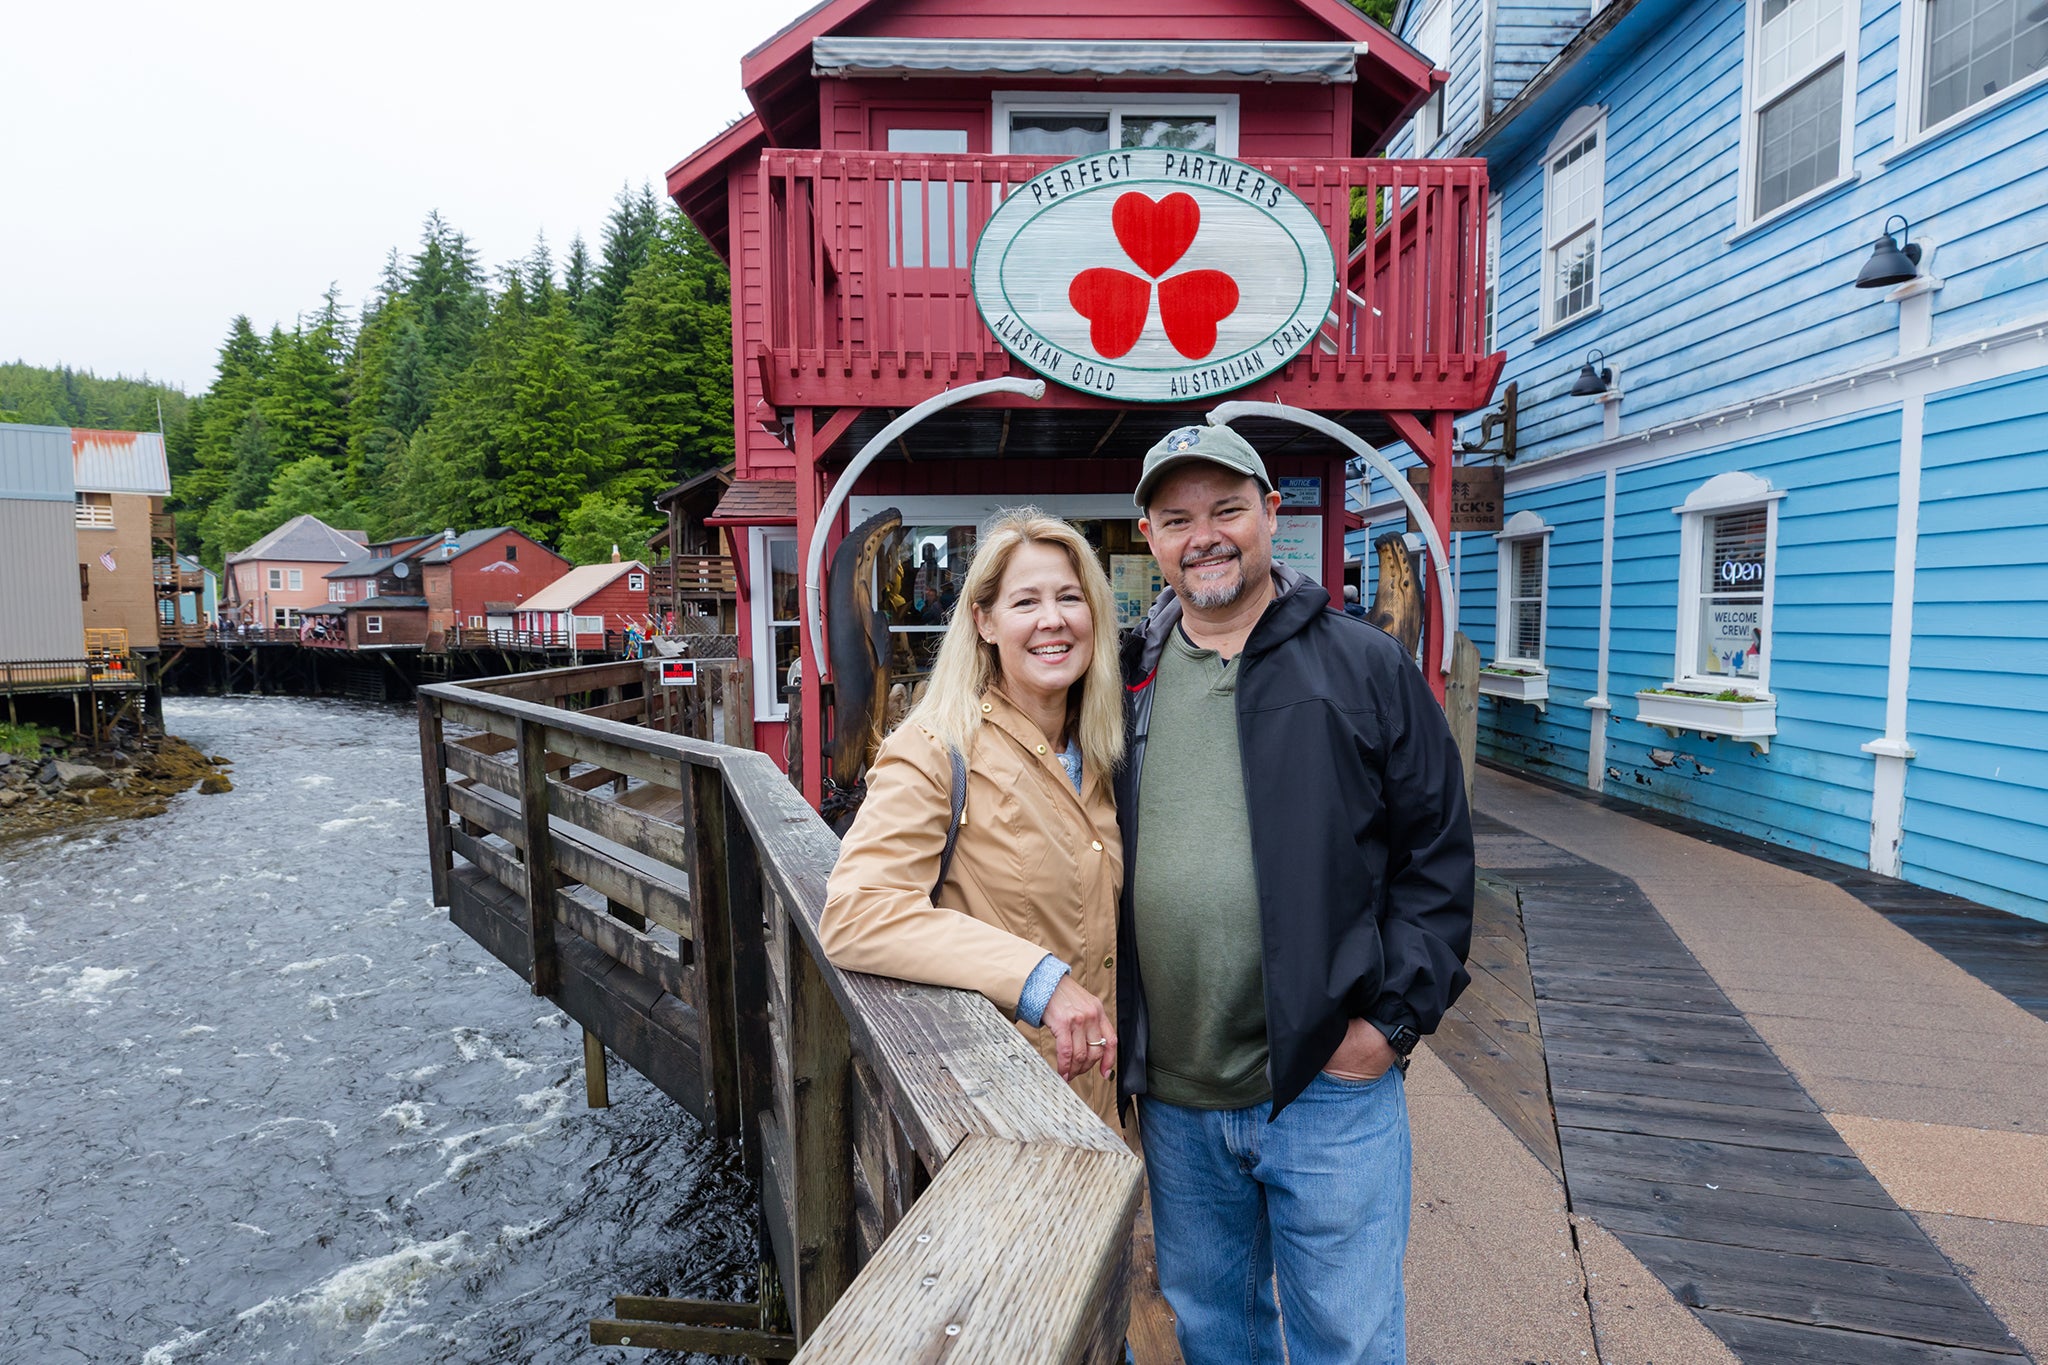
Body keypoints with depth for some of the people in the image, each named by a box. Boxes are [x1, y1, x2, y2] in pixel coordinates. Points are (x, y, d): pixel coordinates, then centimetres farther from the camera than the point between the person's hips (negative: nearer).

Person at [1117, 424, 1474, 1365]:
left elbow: (1436, 853, -3)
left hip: (1331, 1085, -3)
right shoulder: (1126, 680, 4)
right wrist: (1103, 1022, 5)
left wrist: (1395, 1018, -8)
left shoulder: (1366, 668, -4)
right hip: (1170, 1096, 3)